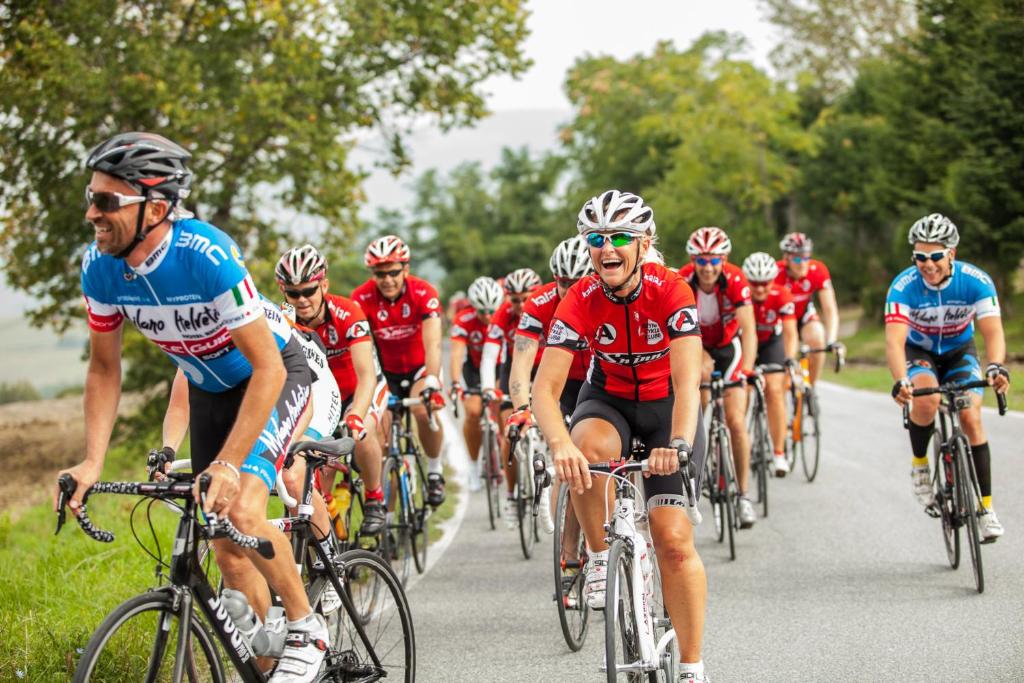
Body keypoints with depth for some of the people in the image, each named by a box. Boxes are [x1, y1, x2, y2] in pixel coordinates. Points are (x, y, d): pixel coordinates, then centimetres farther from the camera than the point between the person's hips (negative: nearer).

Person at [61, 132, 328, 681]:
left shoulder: (207, 255, -36)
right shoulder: (100, 267, -18)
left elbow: (267, 368, -34)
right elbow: (105, 368, -5)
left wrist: (228, 465, -39)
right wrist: (92, 461, -17)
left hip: (274, 376, -6)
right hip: (210, 390, 6)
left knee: (242, 511, -26)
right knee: (226, 549, 4)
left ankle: (306, 628, -3)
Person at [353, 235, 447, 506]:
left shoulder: (424, 293, -24)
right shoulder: (361, 298, -22)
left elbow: (433, 343, -32)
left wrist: (432, 384, -47)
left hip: (418, 367, -1)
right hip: (384, 370, 2)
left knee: (425, 410, -30)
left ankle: (435, 472, -4)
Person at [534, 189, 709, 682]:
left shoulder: (670, 293, -25)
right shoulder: (580, 301, -22)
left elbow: (687, 380, -34)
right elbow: (545, 388, -30)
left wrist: (679, 443, -53)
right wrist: (560, 445, -50)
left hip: (665, 405, -1)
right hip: (608, 400, 1)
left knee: (673, 540, -11)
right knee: (589, 449, -37)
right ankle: (601, 559, -13)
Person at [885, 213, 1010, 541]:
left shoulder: (976, 281, -26)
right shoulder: (903, 287, -29)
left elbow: (993, 331, -34)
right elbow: (894, 340, -38)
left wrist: (996, 366, -55)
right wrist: (900, 381, -56)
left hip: (959, 351, 1)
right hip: (919, 352, -1)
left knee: (971, 417, -18)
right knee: (925, 402, -32)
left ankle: (986, 507, -9)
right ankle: (919, 464, -4)